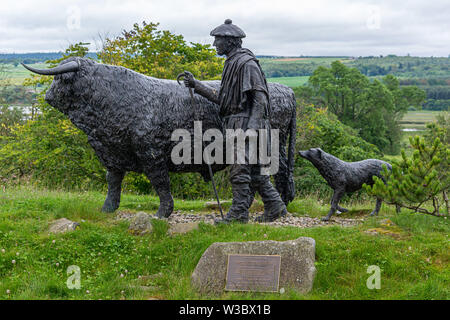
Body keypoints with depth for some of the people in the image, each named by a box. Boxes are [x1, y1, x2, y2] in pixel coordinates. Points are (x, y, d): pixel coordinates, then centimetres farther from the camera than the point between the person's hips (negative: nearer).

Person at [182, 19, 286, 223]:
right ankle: (274, 206, 17)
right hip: (235, 125, 10)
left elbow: (260, 96, -16)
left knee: (239, 170, -8)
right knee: (255, 171, 11)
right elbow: (221, 99, 21)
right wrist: (196, 85, 20)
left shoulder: (247, 63, -11)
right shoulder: (231, 64, 19)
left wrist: (252, 126, -24)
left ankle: (238, 213, -4)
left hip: (245, 124, -10)